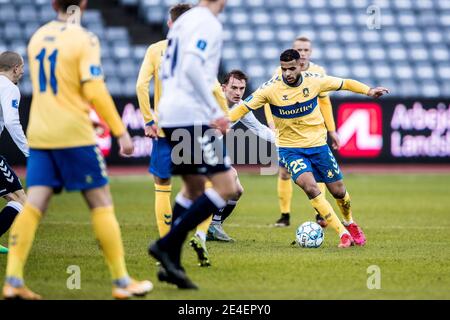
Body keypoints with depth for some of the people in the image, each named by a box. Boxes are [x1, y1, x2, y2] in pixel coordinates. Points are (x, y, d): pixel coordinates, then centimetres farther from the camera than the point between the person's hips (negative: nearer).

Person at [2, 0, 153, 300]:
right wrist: (121, 132, -11)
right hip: (74, 134, -5)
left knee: (34, 205, 1)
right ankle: (122, 282, 5)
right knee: (101, 204, 3)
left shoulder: (38, 37, 12)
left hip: (39, 135, 5)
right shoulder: (84, 39, -8)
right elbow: (95, 91, -16)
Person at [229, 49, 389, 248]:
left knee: (338, 191, 9)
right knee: (310, 186, -26)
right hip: (289, 148, -2)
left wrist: (368, 91, -3)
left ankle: (351, 224, 42)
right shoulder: (271, 88, -16)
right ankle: (343, 234, -18)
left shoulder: (314, 81, -10)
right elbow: (244, 107, -13)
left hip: (317, 144, 2)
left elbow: (345, 84, 5)